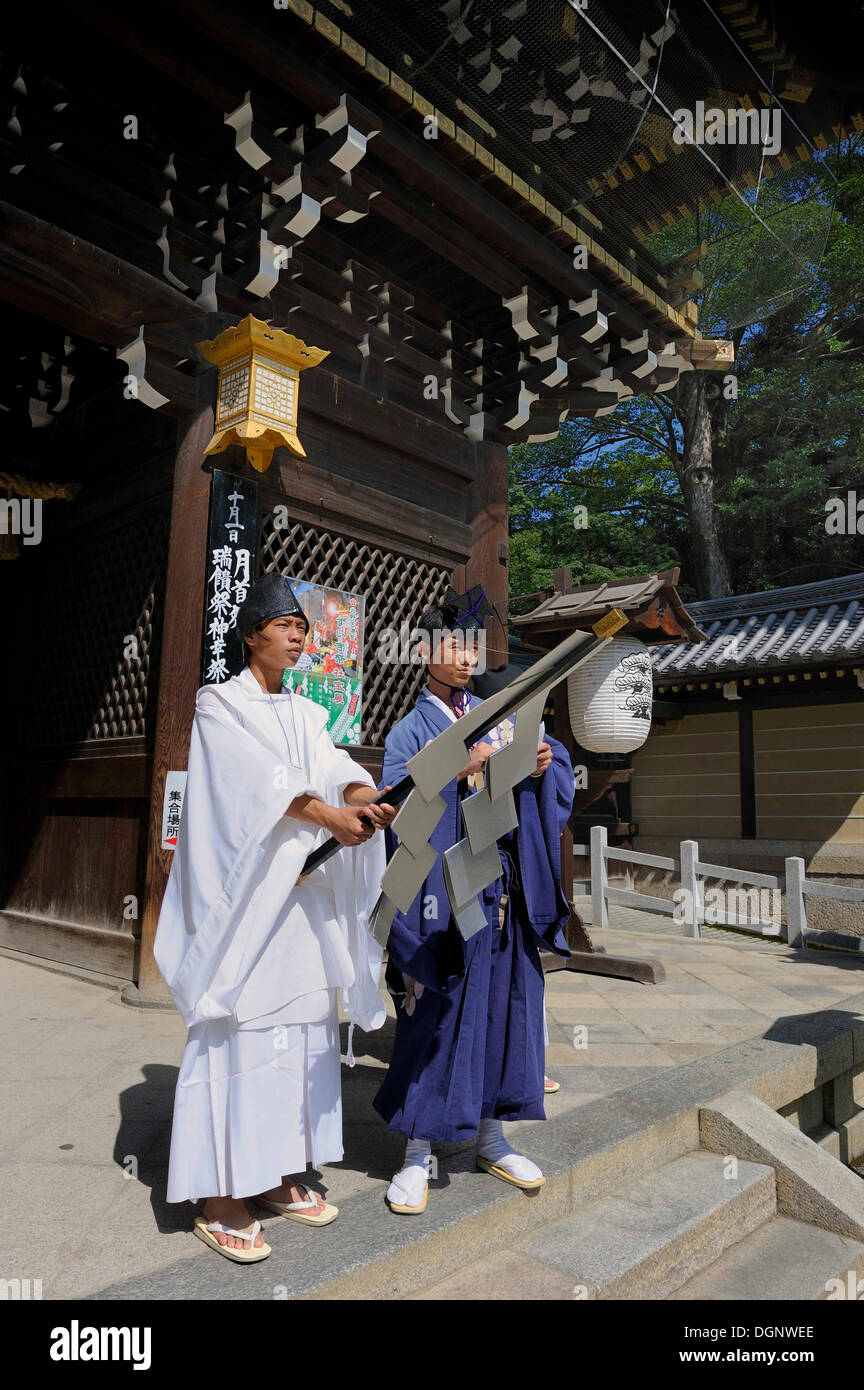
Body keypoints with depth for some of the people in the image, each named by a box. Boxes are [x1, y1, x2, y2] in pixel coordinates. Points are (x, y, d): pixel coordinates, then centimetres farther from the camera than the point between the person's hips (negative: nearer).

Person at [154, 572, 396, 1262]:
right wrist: (329, 815, -29)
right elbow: (260, 776, -17)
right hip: (244, 892, -6)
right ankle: (220, 1197, 7)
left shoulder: (306, 714, 17)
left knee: (302, 1028, 9)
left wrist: (363, 798, -23)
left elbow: (337, 767, -1)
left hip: (303, 892, 6)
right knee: (239, 1030, -4)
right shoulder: (220, 704, -1)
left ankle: (276, 1175, 22)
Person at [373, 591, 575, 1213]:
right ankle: (418, 1154, 19)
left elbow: (558, 782, 10)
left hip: (504, 892, 5)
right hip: (443, 893, -4)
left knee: (503, 1009, 12)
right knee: (435, 1020, 1)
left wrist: (542, 768, -12)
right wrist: (458, 773, -27)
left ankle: (491, 1138, 31)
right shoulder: (411, 730, 0)